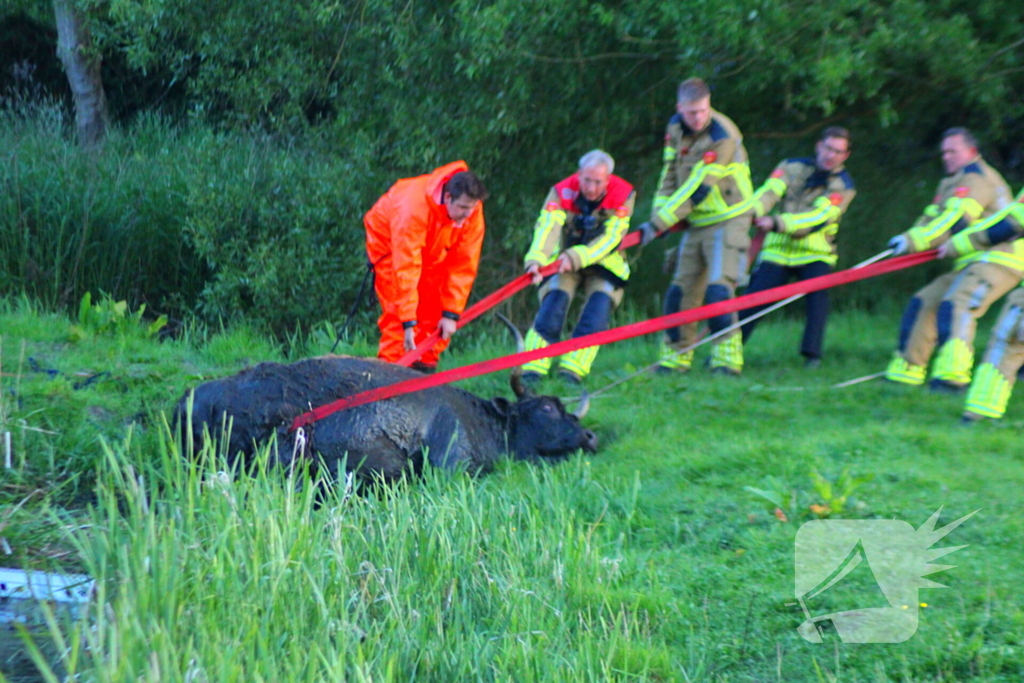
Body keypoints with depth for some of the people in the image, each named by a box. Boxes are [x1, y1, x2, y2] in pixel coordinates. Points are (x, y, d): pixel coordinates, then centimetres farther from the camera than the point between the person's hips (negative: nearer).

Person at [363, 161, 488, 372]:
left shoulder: (472, 212, -26)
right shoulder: (414, 206, -42)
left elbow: (464, 266, -21)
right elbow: (406, 268, -42)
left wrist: (451, 314, -23)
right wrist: (409, 323, -42)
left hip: (433, 251, 5)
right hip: (389, 240, -5)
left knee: (435, 311, -5)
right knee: (397, 309, -17)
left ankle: (426, 368, 4)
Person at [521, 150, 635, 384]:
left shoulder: (623, 196, -16)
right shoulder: (561, 192, -18)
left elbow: (611, 237, -23)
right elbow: (547, 227, -31)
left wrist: (577, 257, -38)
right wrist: (537, 259, -51)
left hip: (603, 264, 1)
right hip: (562, 262, -1)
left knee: (599, 305, -19)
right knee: (553, 303, -19)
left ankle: (573, 369, -18)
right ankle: (532, 369, -19)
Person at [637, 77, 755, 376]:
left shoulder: (722, 137, -22)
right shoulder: (676, 127, 2)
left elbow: (697, 189, -23)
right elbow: (670, 173, 11)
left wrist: (659, 222, -22)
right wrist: (659, 212, -2)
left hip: (727, 219, -7)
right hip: (696, 222, 7)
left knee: (718, 288, -17)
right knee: (681, 289, 6)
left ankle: (727, 355, -10)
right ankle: (675, 356, 14)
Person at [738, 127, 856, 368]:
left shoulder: (842, 186, -1)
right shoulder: (792, 167, 5)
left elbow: (817, 218, -16)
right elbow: (769, 192, -11)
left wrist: (777, 223, -29)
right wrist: (751, 211, -34)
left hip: (815, 255, -1)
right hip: (779, 250, 1)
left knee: (817, 293, -26)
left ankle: (812, 354, -20)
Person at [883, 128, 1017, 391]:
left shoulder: (977, 177, -9)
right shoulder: (952, 182, 24)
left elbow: (956, 219, -20)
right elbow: (934, 217, 18)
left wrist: (915, 240, -21)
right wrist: (910, 238, -3)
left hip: (997, 260, -10)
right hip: (970, 263, 10)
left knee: (956, 305, -29)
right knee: (923, 303, 9)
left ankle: (953, 374, -39)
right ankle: (908, 368, 15)